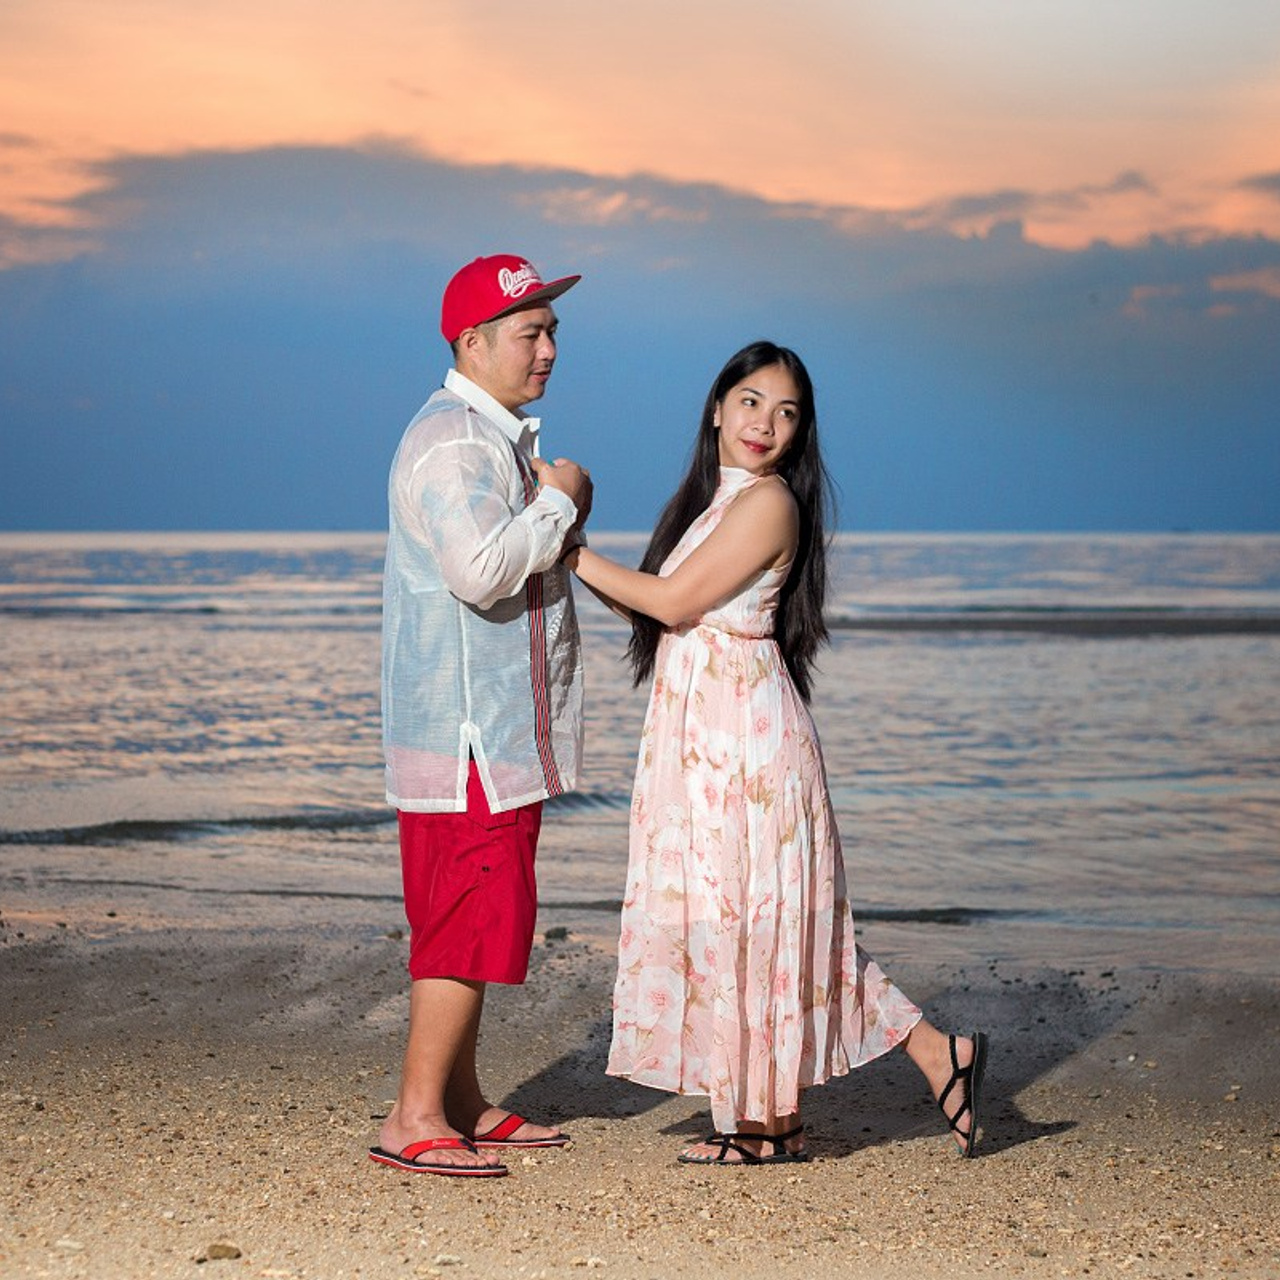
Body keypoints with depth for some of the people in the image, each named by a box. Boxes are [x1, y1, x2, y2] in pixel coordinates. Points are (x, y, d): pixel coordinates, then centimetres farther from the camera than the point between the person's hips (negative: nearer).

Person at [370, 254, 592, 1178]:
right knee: (473, 915, -9)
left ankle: (462, 1102, 21)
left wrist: (564, 511, 8)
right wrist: (558, 501, -16)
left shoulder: (501, 438, 19)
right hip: (467, 729, -11)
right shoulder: (453, 441, -16)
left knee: (476, 917, 13)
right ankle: (415, 1119, -4)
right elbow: (483, 569, -29)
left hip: (501, 731, 11)